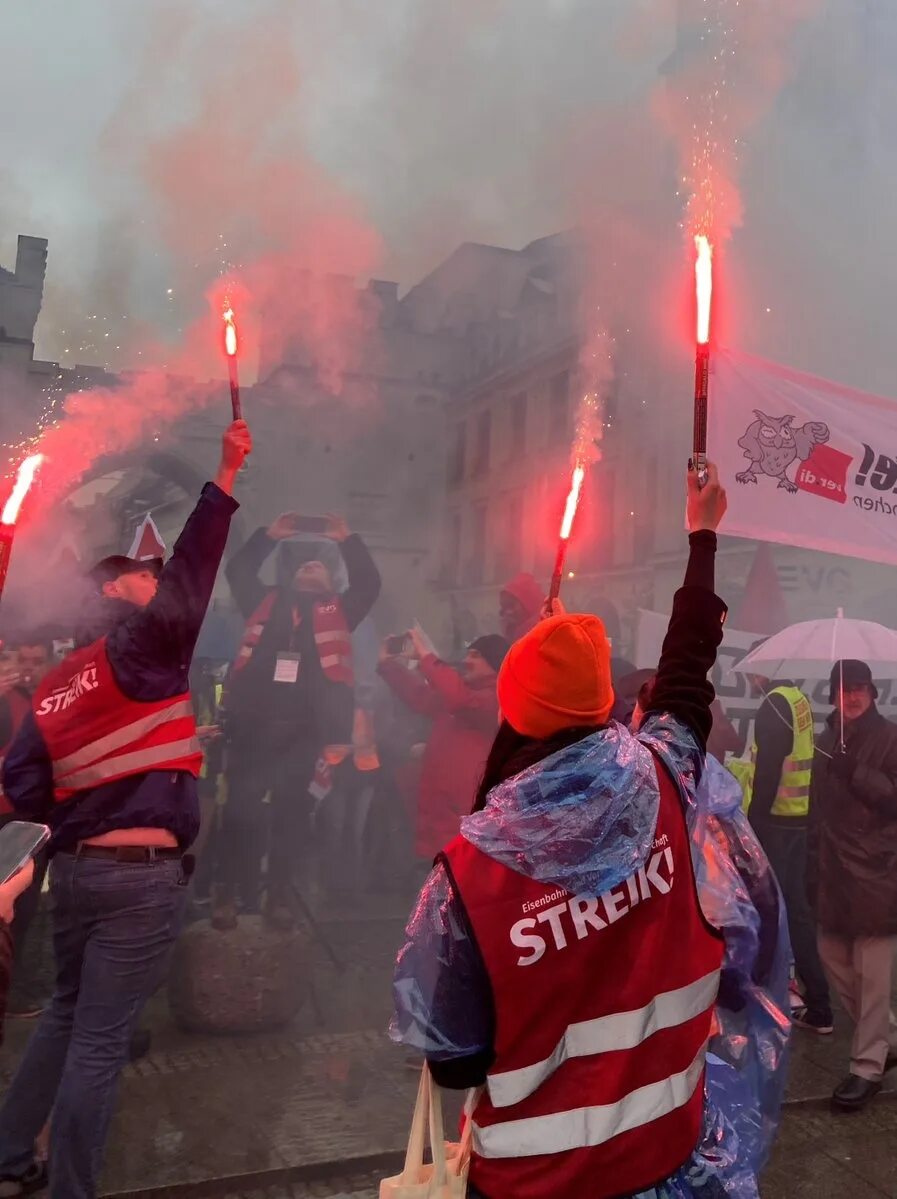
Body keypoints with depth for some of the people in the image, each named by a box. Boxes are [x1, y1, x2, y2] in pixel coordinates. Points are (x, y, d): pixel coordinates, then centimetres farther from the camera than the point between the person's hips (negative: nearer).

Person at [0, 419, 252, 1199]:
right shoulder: (138, 651, -9)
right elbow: (191, 574, -19)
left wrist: (78, 812, 13)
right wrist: (226, 478, -15)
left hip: (74, 869, 8)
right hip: (141, 875, -8)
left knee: (67, 1016, 25)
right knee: (101, 1040, 2)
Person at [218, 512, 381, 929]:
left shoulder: (337, 610, 20)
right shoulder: (267, 602, 23)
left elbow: (369, 583, 11)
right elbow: (237, 571, 20)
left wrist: (346, 539, 10)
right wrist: (270, 535, 17)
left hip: (306, 724, 0)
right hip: (254, 717, 1)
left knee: (291, 808, 5)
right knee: (241, 803, 1)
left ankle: (279, 893, 14)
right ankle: (229, 890, 11)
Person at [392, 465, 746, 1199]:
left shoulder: (471, 870, -24)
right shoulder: (660, 783, -17)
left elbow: (452, 1058, -15)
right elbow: (687, 671, 1)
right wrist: (702, 536, 15)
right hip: (667, 1140, 3)